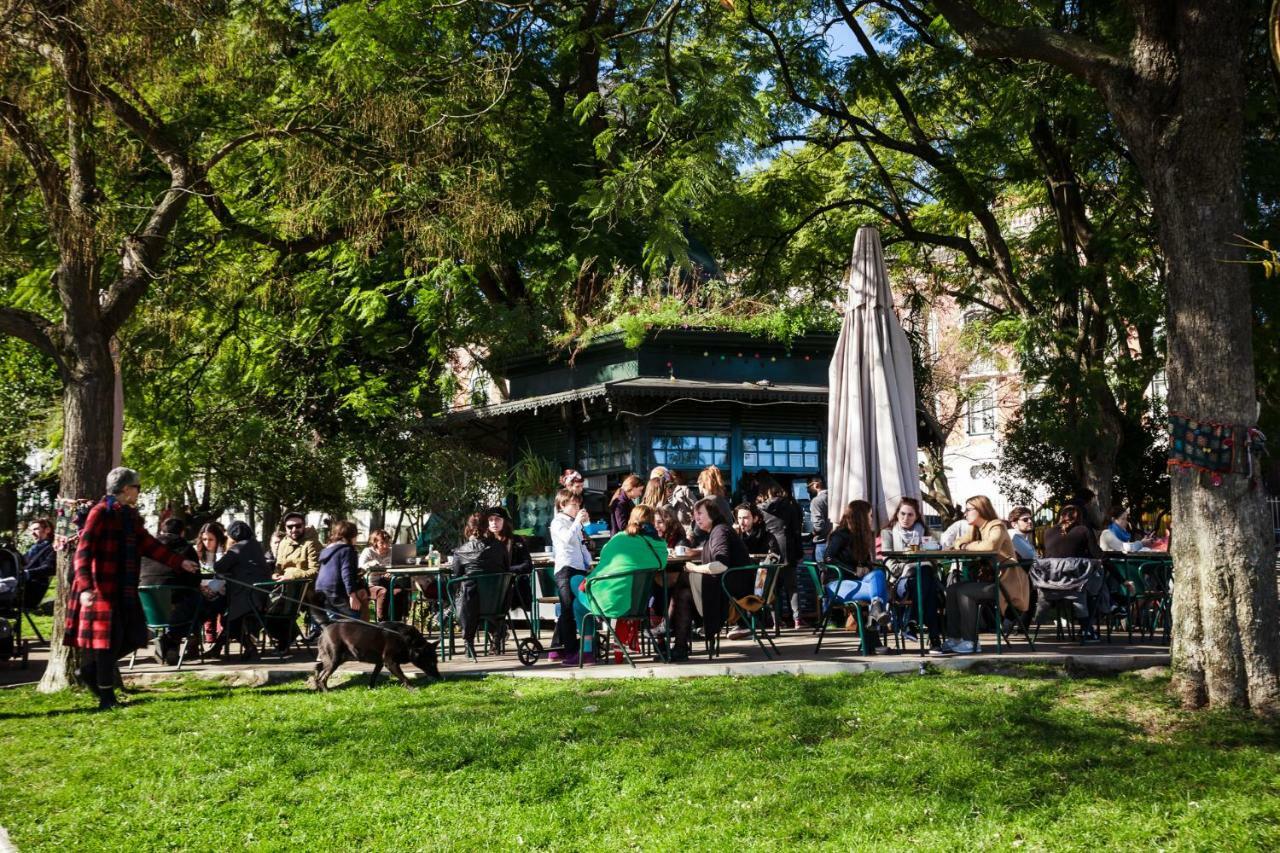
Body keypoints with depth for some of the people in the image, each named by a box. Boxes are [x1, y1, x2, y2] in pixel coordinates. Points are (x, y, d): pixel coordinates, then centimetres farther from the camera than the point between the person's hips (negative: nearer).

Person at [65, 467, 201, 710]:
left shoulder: (130, 516, 13)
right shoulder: (100, 512, -12)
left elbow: (148, 544, 20)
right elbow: (83, 552, -19)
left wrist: (180, 562, 19)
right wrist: (85, 588, -31)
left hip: (125, 590, 8)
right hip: (102, 589, -8)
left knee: (134, 636, 8)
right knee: (109, 637, -3)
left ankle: (90, 670, 23)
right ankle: (106, 698, 7)